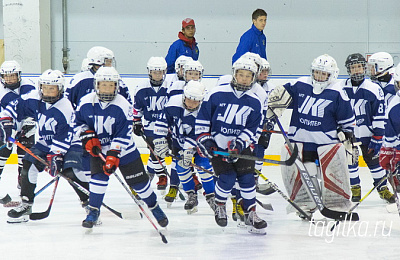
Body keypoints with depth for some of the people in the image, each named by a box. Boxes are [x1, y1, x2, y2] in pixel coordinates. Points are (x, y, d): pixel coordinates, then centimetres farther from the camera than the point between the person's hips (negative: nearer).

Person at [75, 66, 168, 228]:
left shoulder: (123, 106, -19)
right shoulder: (86, 103, -12)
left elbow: (123, 135, -21)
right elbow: (79, 123, 4)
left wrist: (113, 156, -28)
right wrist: (88, 138, -12)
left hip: (123, 148, -1)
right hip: (99, 148, 1)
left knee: (138, 180, 4)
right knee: (98, 177, -17)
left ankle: (154, 206, 24)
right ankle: (93, 211, -1)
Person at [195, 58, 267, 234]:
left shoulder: (255, 102, 0)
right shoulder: (217, 94, -9)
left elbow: (254, 129, -1)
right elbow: (202, 118, -3)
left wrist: (239, 144, -15)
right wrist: (203, 139, -10)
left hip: (241, 146, 3)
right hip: (217, 145, -3)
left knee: (247, 178, -6)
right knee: (227, 178, -13)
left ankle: (250, 214, 7)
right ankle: (219, 206, 14)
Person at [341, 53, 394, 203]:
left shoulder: (374, 89, -6)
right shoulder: (341, 88, -2)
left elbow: (379, 117, -4)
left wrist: (377, 138, -8)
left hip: (366, 133, -1)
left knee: (373, 160, 2)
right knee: (350, 160, 1)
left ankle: (382, 188, 15)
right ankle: (355, 189, 16)